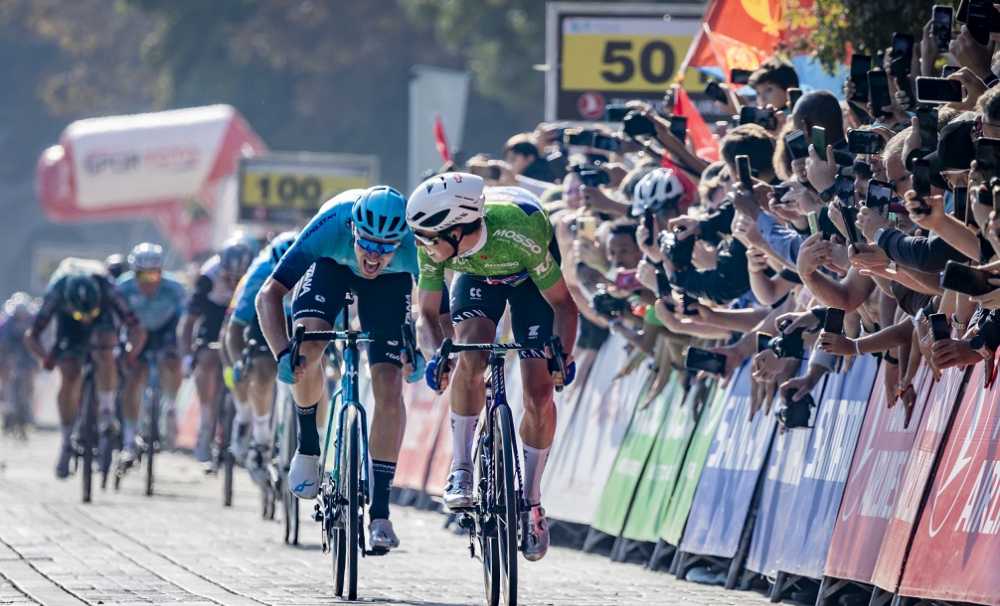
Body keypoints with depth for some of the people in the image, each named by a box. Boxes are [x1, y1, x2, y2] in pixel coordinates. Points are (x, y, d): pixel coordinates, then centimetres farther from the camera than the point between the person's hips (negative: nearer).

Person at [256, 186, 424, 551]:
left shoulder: (415, 242, -38)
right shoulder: (331, 225, -40)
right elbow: (269, 294, -35)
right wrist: (283, 354, -47)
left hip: (391, 282, 0)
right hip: (331, 264, 0)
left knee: (389, 388, -14)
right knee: (308, 345, -29)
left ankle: (380, 512, -7)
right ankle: (307, 444, -1)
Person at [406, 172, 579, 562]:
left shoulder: (518, 233, -41)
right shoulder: (433, 246, -31)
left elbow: (563, 303, -27)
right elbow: (427, 314, -17)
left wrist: (562, 355, -38)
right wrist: (437, 354, -35)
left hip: (530, 276, -2)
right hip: (476, 276, 2)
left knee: (539, 392, -10)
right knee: (471, 355, -28)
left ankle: (531, 501, 7)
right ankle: (461, 469, -16)